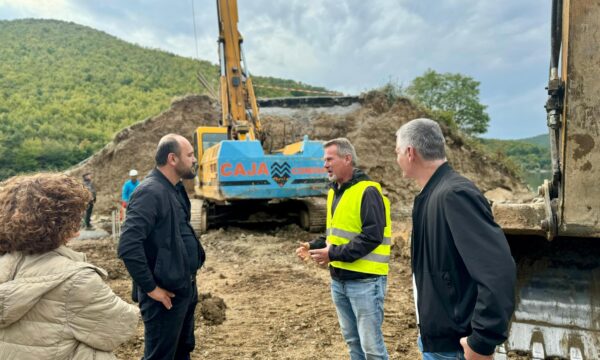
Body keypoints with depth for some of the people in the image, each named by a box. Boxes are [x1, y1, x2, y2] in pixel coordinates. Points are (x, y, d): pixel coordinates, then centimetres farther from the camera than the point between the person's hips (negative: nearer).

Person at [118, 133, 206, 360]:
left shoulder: (175, 189, 8)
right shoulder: (150, 192, -21)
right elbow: (128, 246, -28)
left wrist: (190, 278, 13)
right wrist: (150, 288, -21)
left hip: (186, 287, 9)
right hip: (167, 293, -9)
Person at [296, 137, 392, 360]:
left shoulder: (368, 191, -16)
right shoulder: (335, 191, 12)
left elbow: (372, 237, -23)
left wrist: (334, 254, -23)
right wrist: (313, 246, 5)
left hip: (365, 280, -8)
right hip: (338, 280, 9)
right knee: (352, 340, 19)